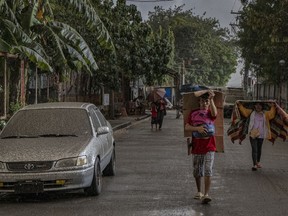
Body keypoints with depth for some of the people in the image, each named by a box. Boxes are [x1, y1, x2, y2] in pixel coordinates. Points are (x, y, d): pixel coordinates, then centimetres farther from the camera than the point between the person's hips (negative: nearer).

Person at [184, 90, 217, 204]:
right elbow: (187, 127, -1)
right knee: (197, 172, 13)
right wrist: (197, 128, -18)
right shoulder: (193, 113, 6)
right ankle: (199, 192, 31)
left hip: (209, 147, -3)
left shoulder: (210, 112, 0)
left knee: (208, 171, -13)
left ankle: (206, 194, -16)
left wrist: (211, 99, -37)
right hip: (196, 146, 3)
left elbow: (214, 113, -25)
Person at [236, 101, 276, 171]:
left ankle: (258, 162, 37)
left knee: (259, 149, 18)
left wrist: (273, 107, -20)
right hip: (253, 134, -2)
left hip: (261, 135, 2)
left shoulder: (265, 114, 6)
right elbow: (244, 111, 0)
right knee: (254, 149, -10)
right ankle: (254, 165, -14)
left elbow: (271, 114, -7)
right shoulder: (251, 112, 5)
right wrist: (239, 105, -12)